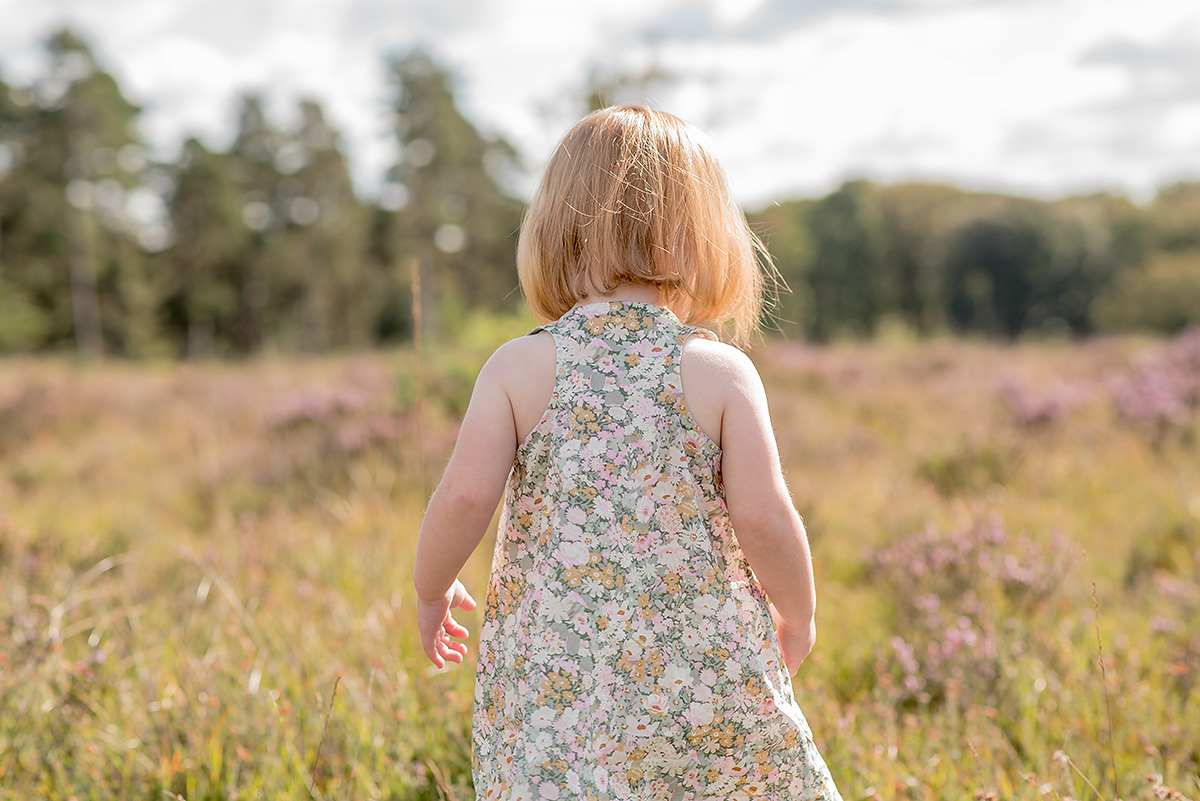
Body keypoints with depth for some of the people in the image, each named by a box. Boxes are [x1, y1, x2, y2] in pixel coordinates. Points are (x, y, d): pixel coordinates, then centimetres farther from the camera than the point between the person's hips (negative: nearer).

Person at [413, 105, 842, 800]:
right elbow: (763, 518, -9)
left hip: (553, 684, 1)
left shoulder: (517, 367, -3)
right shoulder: (722, 371, -5)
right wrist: (799, 615, 9)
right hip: (705, 674, 0)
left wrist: (433, 590, 10)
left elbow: (464, 497, -9)